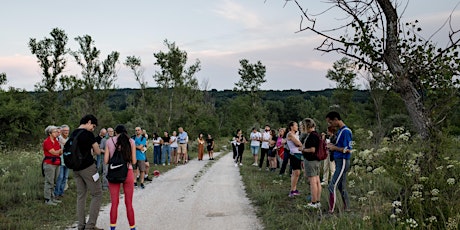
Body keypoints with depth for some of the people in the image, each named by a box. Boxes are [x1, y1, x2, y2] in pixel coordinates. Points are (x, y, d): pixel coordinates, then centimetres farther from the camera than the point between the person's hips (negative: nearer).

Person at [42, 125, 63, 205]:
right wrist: (61, 150, -7)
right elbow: (54, 152, -14)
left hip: (56, 163, 8)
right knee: (49, 182, -5)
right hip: (49, 163, -8)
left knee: (53, 182, 12)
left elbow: (60, 153, 12)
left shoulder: (56, 141, 13)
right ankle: (47, 199, 0)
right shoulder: (46, 142, -9)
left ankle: (52, 198, 20)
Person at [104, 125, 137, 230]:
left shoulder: (109, 141, 2)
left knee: (114, 203, 8)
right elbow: (133, 161, -1)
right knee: (129, 203, 9)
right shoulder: (131, 141, 0)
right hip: (128, 173, 0)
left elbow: (105, 161, 0)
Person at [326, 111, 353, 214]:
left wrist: (334, 148, -12)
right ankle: (347, 208, 22)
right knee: (342, 187, 14)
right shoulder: (339, 131, 14)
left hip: (343, 162, -10)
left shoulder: (345, 131, -16)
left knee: (332, 187, -10)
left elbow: (348, 150, -20)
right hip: (339, 162, 10)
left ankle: (331, 211, -7)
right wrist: (332, 145, 5)